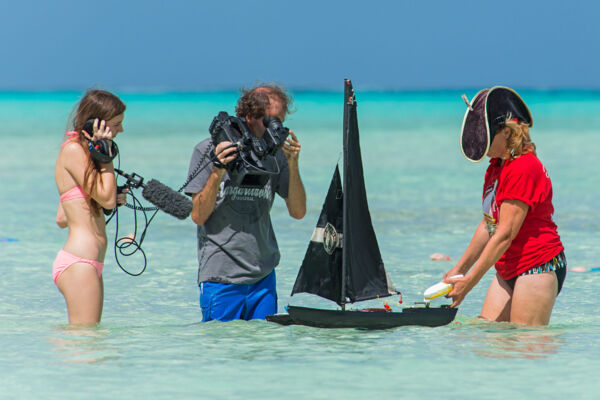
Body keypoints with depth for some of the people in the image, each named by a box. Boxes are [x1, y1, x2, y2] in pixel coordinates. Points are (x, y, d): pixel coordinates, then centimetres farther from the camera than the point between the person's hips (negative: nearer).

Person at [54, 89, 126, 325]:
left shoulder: (83, 151, 20)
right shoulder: (73, 150, -9)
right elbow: (107, 199, -14)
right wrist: (106, 154, -7)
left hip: (90, 264, 10)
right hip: (78, 261, -10)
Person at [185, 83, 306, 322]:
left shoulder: (275, 155, 5)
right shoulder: (209, 150, -5)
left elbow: (298, 212, 1)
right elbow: (198, 216, -8)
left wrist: (292, 166, -10)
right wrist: (218, 171, -20)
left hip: (263, 277, 4)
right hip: (221, 278, -4)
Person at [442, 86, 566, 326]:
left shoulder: (523, 169, -17)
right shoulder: (496, 168, 14)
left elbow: (505, 235, -20)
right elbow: (488, 225, 22)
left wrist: (469, 282, -19)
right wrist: (460, 268, 18)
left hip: (538, 266, -10)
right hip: (508, 270, 10)